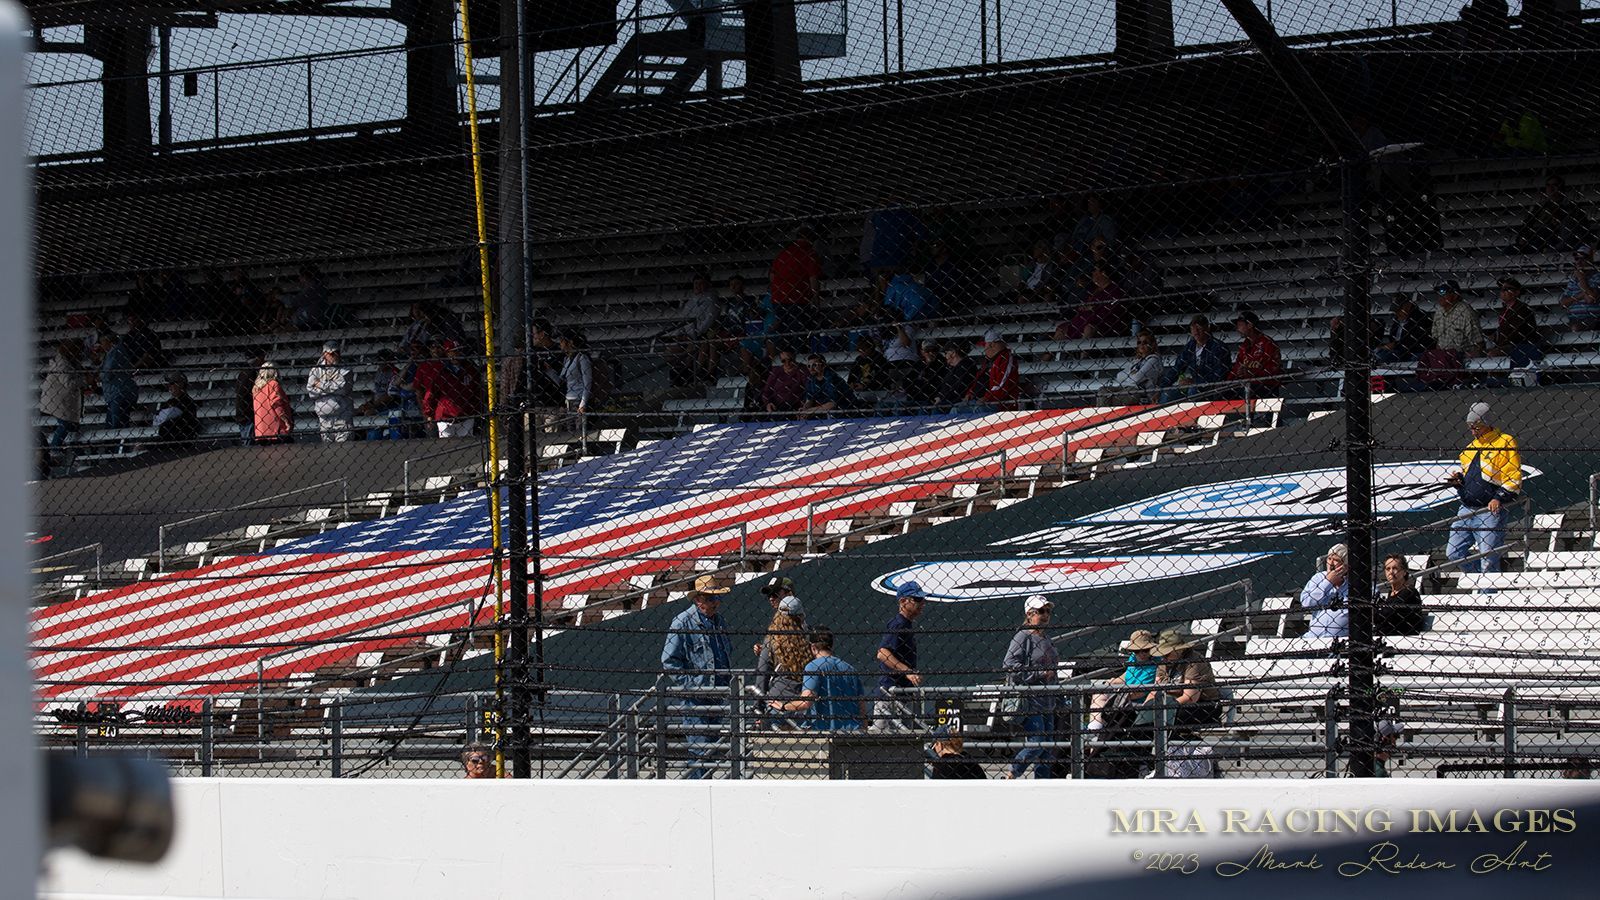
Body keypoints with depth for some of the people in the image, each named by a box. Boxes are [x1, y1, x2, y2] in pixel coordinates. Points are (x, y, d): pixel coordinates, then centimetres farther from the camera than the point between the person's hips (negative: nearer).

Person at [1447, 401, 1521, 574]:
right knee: (1454, 553, 4)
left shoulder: (1505, 443, -3)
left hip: (1490, 510, -8)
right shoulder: (1470, 448, 21)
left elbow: (1514, 478, -9)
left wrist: (1499, 498, -19)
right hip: (1466, 511, 8)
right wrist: (1458, 480, 8)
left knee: (1488, 561, -10)